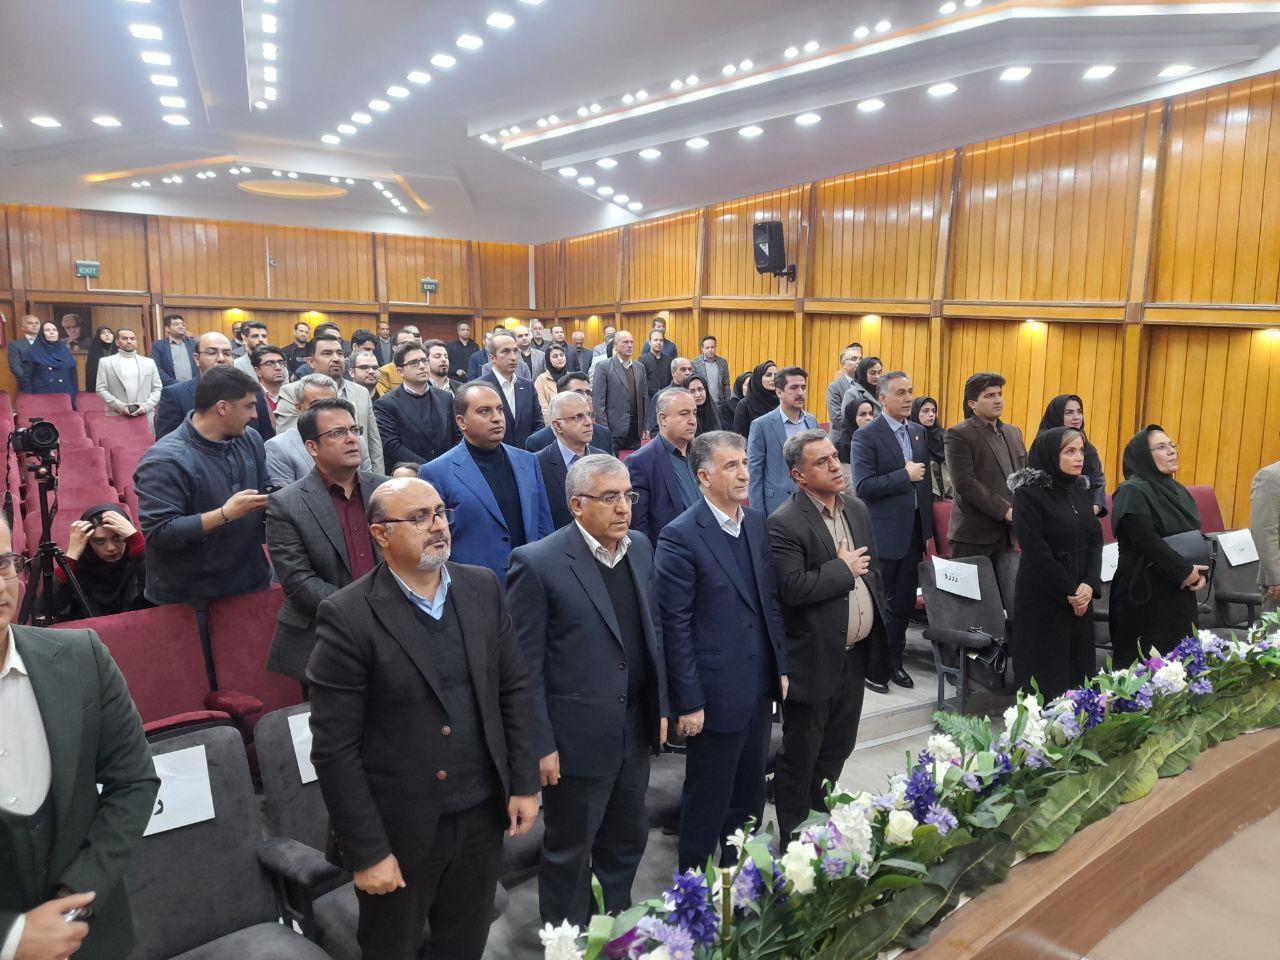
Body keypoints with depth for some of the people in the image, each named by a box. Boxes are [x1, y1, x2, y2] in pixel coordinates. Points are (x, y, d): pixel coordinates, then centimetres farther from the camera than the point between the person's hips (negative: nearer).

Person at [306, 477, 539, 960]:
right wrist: (367, 852, -13)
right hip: (401, 830, -4)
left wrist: (524, 783, 2)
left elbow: (515, 688, 4)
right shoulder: (347, 616, -18)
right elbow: (334, 749, -16)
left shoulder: (483, 588, -3)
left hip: (483, 815, 4)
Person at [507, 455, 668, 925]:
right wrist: (540, 745, -14)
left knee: (628, 839, 23)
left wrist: (660, 707, 11)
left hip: (635, 730, 6)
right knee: (569, 851, 15)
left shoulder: (640, 547, 2)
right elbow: (525, 666, -15)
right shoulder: (537, 563, -18)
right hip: (577, 739, -6)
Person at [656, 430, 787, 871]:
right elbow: (675, 626, -17)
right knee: (707, 803, 11)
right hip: (716, 695, -7)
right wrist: (688, 702, -16)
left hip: (760, 689, 7)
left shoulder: (757, 524, 5)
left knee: (749, 798, 22)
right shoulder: (680, 537, -17)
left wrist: (781, 667, 11)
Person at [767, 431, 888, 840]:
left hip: (856, 653, 7)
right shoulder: (784, 524, -18)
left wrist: (880, 630, 13)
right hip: (814, 660, -7)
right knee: (800, 756, 8)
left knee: (838, 748, 21)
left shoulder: (857, 509, 7)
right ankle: (793, 836, 25)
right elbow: (793, 588, -28)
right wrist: (844, 569, -17)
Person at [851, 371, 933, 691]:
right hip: (883, 534, -6)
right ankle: (873, 668, 19)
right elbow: (863, 487, -19)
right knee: (878, 605, 5)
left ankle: (894, 661, 30)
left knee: (904, 604, 15)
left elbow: (925, 479, 17)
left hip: (914, 532, 6)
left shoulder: (919, 432, 10)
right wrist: (904, 476, -19)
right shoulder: (866, 436, -11)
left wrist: (929, 529, 14)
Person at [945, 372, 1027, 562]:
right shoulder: (958, 435, -7)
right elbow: (965, 483, -16)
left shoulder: (1014, 432, 16)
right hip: (973, 535, -6)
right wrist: (1005, 511, -17)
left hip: (1008, 531, 6)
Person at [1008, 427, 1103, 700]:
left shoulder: (1080, 490, 9)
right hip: (1042, 597, -6)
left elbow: (1095, 540, 6)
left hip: (1081, 596, 6)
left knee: (1079, 663, 9)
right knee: (1046, 669, 0)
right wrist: (1069, 591, -12)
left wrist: (1089, 584, -9)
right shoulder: (1028, 492, -12)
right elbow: (1036, 550, -15)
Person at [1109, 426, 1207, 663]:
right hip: (1145, 595, -7)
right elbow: (1148, 541, -20)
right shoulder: (1132, 492, -11)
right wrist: (1186, 571, -14)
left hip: (1181, 594, 7)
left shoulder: (1178, 490, 13)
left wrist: (1200, 572, -2)